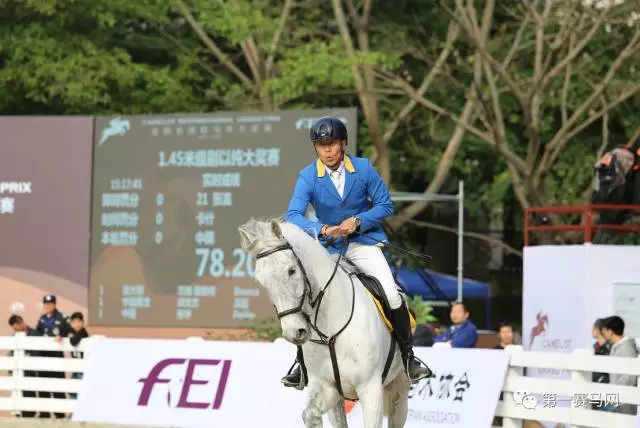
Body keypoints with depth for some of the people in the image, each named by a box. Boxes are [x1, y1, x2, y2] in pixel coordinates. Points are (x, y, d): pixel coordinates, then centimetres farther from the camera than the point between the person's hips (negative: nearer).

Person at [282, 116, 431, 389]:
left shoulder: (363, 168, -10)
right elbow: (292, 216, -22)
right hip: (328, 247, 1)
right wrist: (322, 230, -40)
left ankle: (408, 358, -4)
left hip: (364, 241, -1)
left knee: (391, 294, -20)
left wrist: (358, 221, -21)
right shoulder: (308, 177, -12)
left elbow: (385, 205, -4)